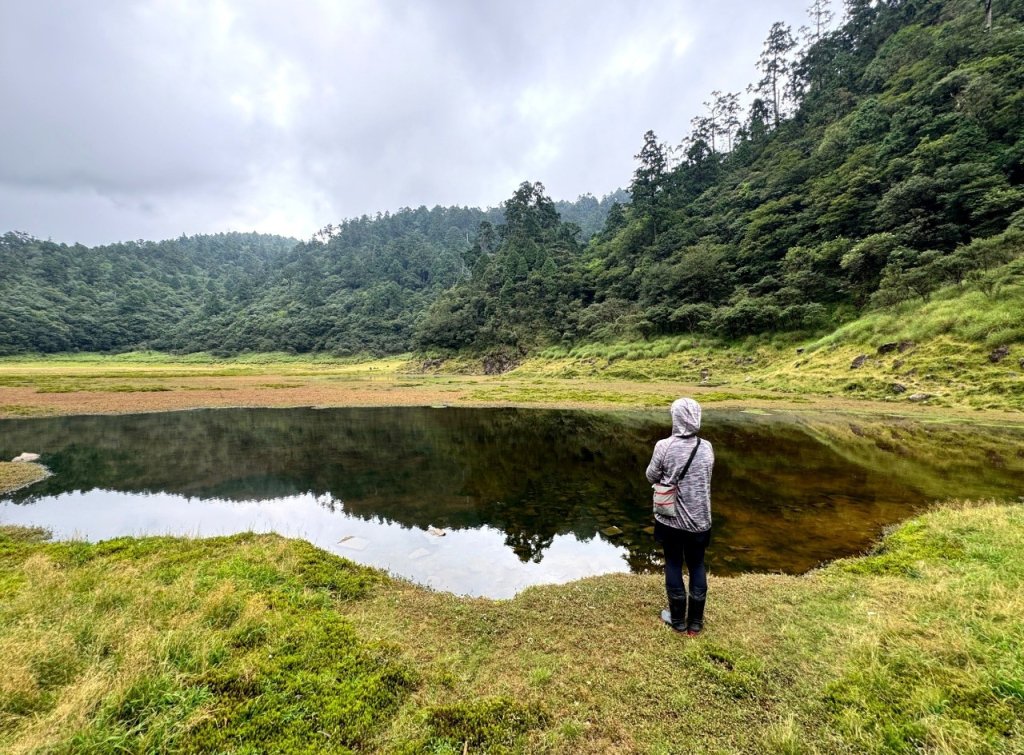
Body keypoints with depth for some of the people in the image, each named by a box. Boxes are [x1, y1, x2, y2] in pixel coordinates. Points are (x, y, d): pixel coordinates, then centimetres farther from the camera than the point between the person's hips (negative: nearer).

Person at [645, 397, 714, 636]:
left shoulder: (664, 446, -18)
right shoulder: (707, 448, -7)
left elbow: (651, 477, -6)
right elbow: (705, 477, 8)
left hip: (670, 519, -2)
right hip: (699, 520, 3)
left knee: (673, 565, 14)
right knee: (697, 566, 17)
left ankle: (678, 620, 28)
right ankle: (695, 623, 29)